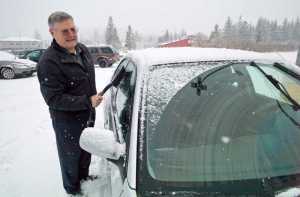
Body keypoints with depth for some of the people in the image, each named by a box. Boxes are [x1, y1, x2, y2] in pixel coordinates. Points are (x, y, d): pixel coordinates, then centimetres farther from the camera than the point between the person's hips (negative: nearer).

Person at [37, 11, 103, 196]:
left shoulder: (82, 49, 0)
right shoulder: (49, 62, -25)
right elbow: (54, 99, -26)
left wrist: (94, 98, 14)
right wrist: (87, 102, -29)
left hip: (88, 114, 8)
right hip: (67, 120, -7)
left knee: (86, 150, 26)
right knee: (71, 155, 14)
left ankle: (84, 176, 53)